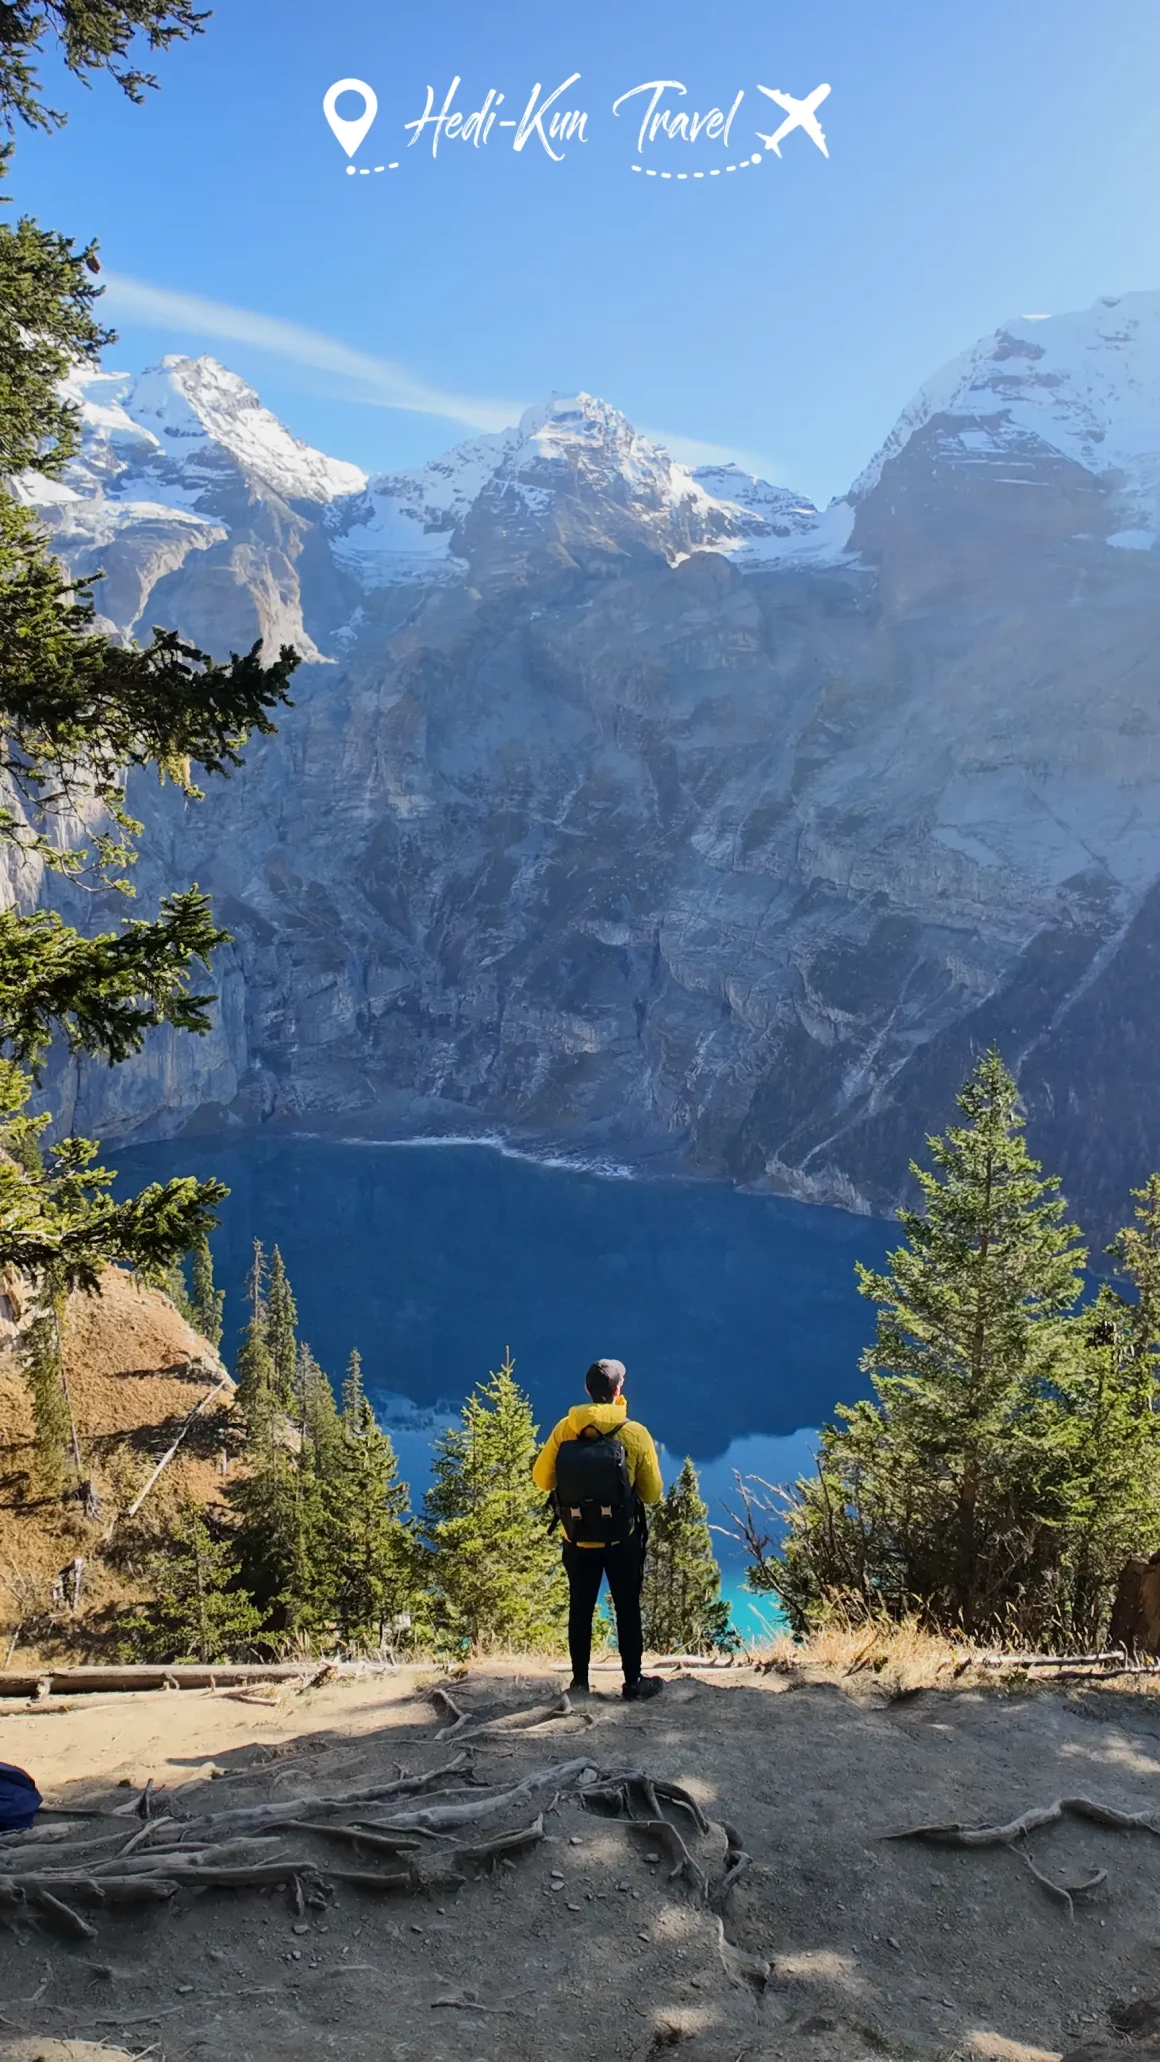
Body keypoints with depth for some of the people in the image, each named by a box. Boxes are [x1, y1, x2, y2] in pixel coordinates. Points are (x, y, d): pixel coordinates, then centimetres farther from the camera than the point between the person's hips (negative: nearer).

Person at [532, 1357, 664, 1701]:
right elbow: (653, 1493, -6)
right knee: (627, 1609, 12)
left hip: (578, 1540, 2)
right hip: (623, 1540, -2)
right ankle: (633, 1682, 17)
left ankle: (579, 1682, 20)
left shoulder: (565, 1429, -8)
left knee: (580, 1610, 15)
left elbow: (542, 1479, -4)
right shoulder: (636, 1433, -12)